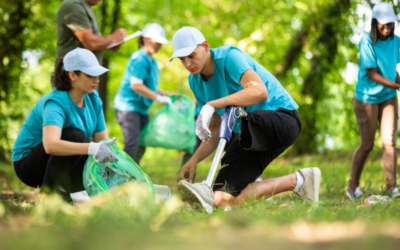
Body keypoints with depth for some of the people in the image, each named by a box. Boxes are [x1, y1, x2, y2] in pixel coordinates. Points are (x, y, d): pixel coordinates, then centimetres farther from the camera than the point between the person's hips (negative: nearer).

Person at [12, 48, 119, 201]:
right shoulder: (55, 103, -28)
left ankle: (60, 188, 6)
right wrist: (92, 148, -57)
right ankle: (47, 192, -19)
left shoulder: (93, 100, -5)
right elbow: (50, 145, -47)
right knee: (75, 135, -32)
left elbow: (103, 140, -2)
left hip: (61, 167, 7)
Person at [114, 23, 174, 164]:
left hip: (142, 108, 10)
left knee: (141, 147, 10)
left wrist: (168, 95, 12)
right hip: (128, 105, -10)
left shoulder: (152, 61, 15)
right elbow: (136, 85, -23)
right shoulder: (139, 59, -15)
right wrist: (159, 98, -20)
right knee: (132, 145, -17)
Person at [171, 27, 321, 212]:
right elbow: (215, 131, 10)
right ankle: (297, 181, 0)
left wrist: (212, 105, -41)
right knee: (230, 200, -9)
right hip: (253, 135, 9)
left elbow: (260, 92, -36)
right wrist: (194, 159, -8)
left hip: (284, 121, -9)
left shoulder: (229, 56, -17)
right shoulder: (195, 82, 6)